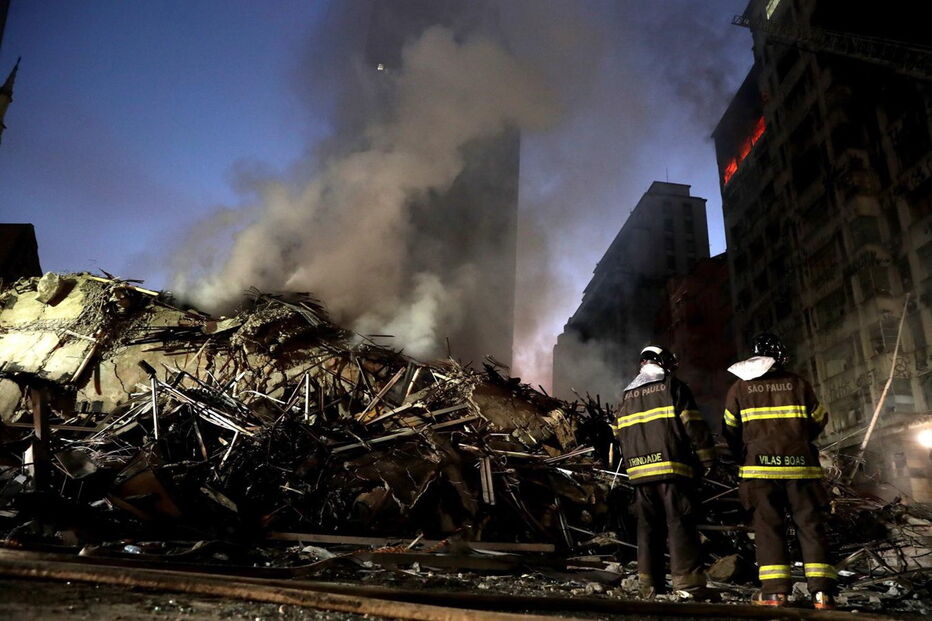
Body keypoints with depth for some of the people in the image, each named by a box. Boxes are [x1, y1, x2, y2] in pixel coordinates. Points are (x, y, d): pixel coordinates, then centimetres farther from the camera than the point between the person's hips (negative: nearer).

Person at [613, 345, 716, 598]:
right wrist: (708, 459, 1)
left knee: (648, 527, 8)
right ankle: (688, 583, -8)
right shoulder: (673, 387, 1)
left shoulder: (627, 396, 18)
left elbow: (619, 434, 20)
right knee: (680, 524, -4)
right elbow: (694, 425, -4)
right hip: (672, 468, -5)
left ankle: (649, 584, 8)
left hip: (640, 472, 5)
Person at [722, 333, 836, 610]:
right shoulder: (797, 383, 4)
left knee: (768, 527, 2)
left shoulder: (740, 387, 2)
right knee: (811, 526, 6)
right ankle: (822, 591, 0)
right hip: (800, 466, 1)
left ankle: (775, 590, -5)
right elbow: (819, 421, 13)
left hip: (759, 468, -1)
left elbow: (730, 431, 6)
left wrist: (743, 458, 22)